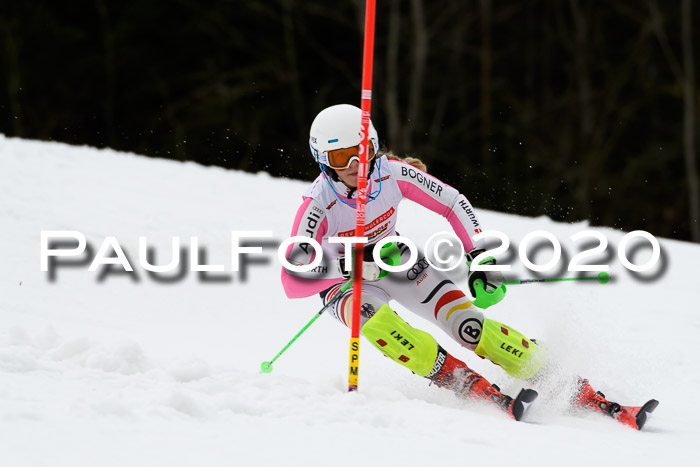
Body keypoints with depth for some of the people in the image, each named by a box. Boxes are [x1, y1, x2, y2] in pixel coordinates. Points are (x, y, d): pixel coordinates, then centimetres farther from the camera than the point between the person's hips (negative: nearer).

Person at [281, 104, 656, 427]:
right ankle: (478, 391, -38)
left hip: (395, 263, 2)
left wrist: (480, 260, -17)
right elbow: (293, 282, -36)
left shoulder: (392, 174, -22)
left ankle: (582, 394, -15)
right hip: (343, 282, -2)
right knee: (374, 319, -37)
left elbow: (454, 204, -8)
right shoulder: (319, 204, -30)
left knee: (467, 324, -18)